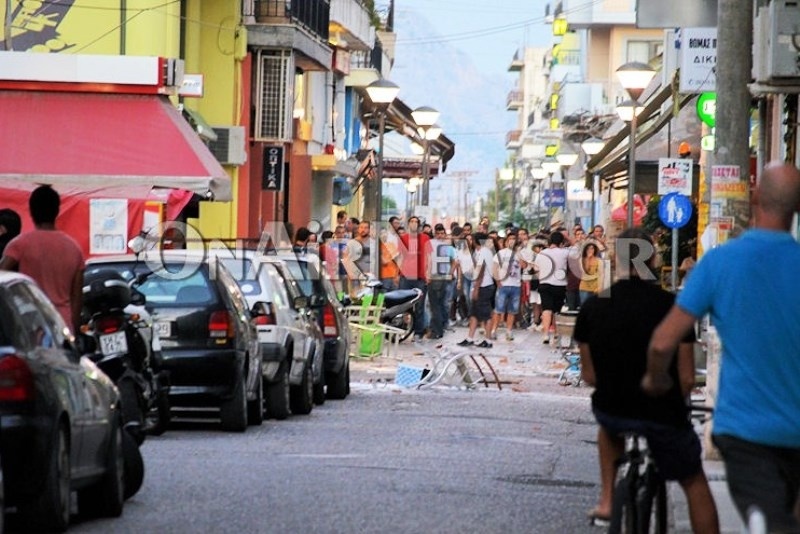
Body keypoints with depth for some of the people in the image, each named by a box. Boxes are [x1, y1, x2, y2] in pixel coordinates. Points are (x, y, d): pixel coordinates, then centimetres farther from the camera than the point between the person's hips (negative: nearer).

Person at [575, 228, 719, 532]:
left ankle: (607, 500, 30)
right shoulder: (671, 305, -11)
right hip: (662, 415, -3)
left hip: (610, 411, 3)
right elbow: (686, 378, -9)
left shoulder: (593, 306, -4)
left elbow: (589, 375, 2)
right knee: (694, 482, 19)